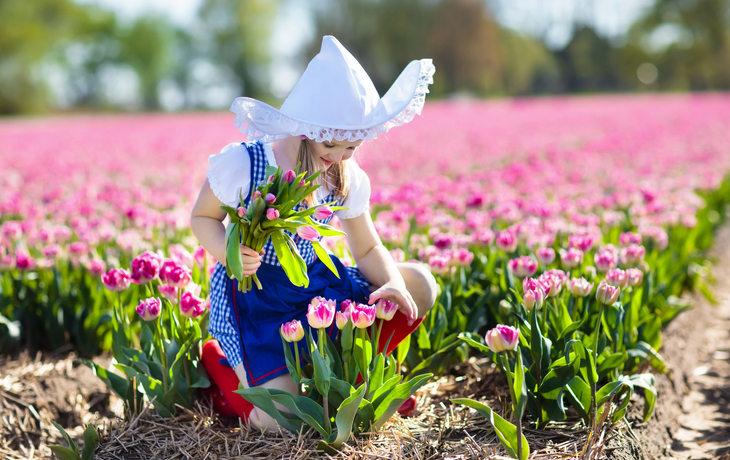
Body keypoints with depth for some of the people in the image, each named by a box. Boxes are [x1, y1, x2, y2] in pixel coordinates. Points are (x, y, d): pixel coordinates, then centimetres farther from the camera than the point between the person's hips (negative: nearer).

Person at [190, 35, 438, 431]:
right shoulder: (241, 164, -21)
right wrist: (227, 251, -28)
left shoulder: (345, 177, -6)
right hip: (252, 291, -5)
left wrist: (392, 282, -20)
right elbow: (202, 217, -5)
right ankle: (215, 359, 11)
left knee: (419, 287, -9)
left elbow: (367, 248, 3)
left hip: (315, 280, 6)